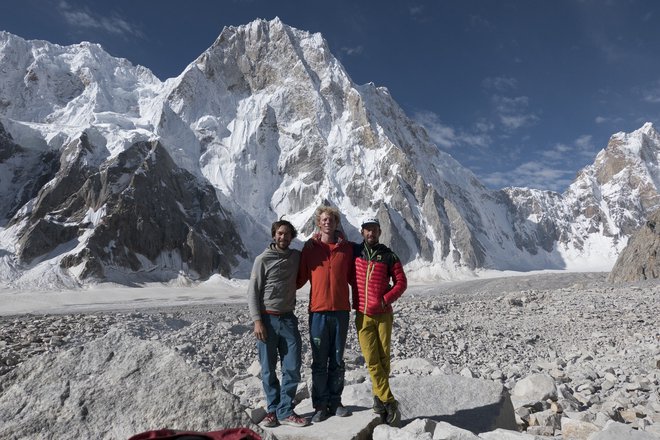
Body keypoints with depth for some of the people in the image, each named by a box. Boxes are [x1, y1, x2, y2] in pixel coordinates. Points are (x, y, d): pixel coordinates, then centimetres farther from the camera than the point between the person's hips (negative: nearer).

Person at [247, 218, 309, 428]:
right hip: (267, 319, -3)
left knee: (293, 367, 0)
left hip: (288, 318, 3)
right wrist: (257, 321, -12)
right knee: (268, 370, 5)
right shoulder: (263, 259, -5)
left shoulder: (297, 256, 6)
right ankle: (273, 409, 20)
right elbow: (253, 292, -4)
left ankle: (285, 411, 12)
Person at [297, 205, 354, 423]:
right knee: (319, 362, 7)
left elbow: (352, 277, 11)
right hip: (318, 311, -1)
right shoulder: (310, 248, 1)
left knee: (337, 360, 12)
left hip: (341, 310, 1)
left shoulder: (347, 248, 4)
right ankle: (320, 406, 20)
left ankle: (335, 402, 26)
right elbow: (300, 278, 5)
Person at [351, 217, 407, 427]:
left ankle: (378, 396, 23)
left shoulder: (388, 256, 0)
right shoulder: (354, 252, 3)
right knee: (371, 360, -3)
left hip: (384, 314, 0)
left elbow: (401, 282, 1)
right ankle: (389, 402, 7)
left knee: (383, 358, 5)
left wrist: (384, 300, -8)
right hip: (362, 315, 0)